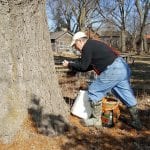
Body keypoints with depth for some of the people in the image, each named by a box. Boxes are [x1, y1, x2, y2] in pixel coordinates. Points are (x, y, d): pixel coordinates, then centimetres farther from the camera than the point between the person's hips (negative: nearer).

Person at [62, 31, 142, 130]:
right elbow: (88, 66, 29)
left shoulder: (88, 46, -3)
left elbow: (83, 66, -5)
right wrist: (72, 65, 27)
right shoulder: (94, 45, 26)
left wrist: (70, 65, 10)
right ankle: (136, 122, 25)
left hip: (113, 70, -10)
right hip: (123, 68, 10)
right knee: (126, 95, 16)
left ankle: (96, 121, 11)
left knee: (94, 92, 2)